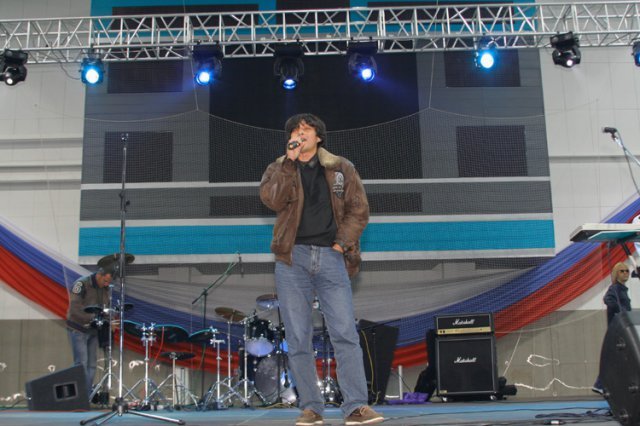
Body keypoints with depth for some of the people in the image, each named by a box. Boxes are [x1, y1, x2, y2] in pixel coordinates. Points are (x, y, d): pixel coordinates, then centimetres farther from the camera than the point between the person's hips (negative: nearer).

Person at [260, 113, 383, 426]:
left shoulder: (341, 168, 13)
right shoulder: (278, 169, 12)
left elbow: (359, 208, 8)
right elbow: (272, 200, -9)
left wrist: (343, 242, -4)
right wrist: (290, 161, -12)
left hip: (331, 257, 0)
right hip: (292, 259, 1)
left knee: (345, 332, -8)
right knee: (298, 338, 0)